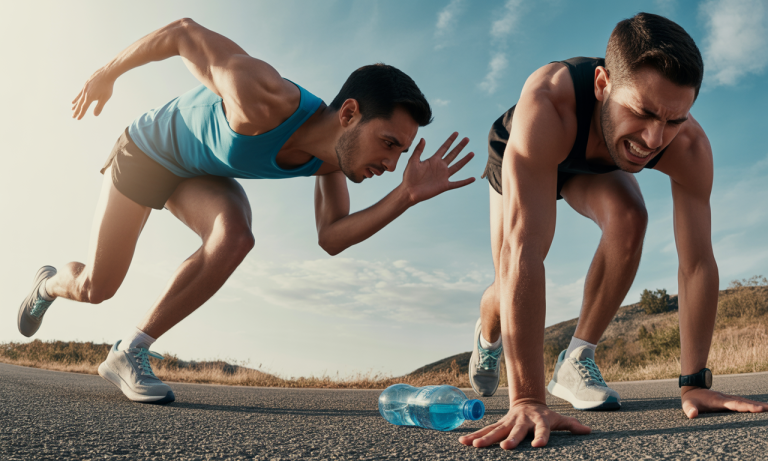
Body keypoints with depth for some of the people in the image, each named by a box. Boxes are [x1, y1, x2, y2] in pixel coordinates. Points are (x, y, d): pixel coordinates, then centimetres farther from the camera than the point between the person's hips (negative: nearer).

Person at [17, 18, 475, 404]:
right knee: (95, 288, 2)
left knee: (236, 237, -28)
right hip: (149, 150, -4)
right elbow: (183, 32, -29)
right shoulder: (264, 101, -43)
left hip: (201, 174, 4)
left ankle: (130, 352, -9)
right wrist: (107, 75, -14)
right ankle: (50, 283, 43)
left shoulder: (335, 156, -22)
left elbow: (331, 238, -23)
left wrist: (408, 196, -36)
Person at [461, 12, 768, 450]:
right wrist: (527, 399, -55)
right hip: (519, 157, -2)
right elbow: (524, 252, -55)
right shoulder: (548, 102, -49)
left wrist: (694, 382, -28)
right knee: (510, 287, -7)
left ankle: (577, 360, -9)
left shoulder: (690, 148, -36)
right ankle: (488, 336, 34)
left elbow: (698, 263, -27)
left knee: (628, 217, -30)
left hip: (594, 167, 2)